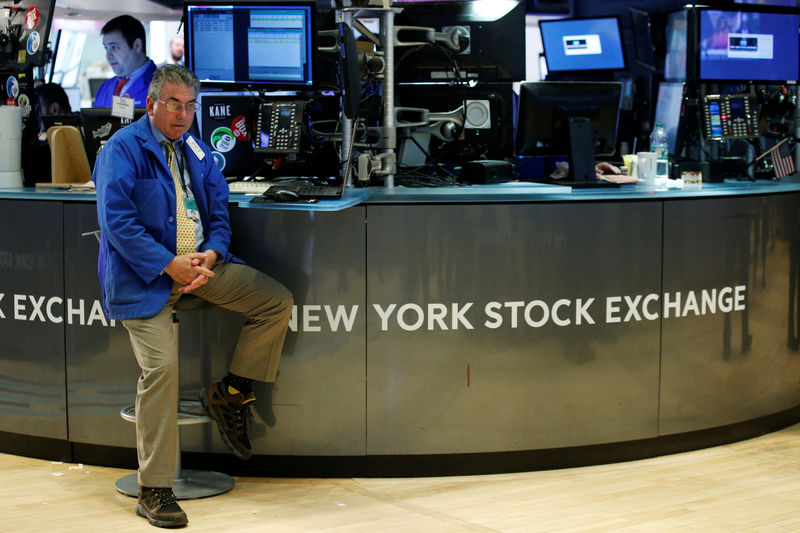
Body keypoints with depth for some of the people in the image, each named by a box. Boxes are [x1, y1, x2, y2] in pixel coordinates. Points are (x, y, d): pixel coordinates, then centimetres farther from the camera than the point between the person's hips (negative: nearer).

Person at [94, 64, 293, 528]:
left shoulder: (196, 152, 15)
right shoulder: (123, 150, -6)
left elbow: (219, 212, 15)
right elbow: (117, 220, -15)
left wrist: (211, 254, -7)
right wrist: (170, 264, -19)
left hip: (201, 262, 7)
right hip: (146, 274, -6)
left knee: (278, 301, -6)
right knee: (161, 367, -19)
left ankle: (230, 394, 10)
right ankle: (154, 490, -11)